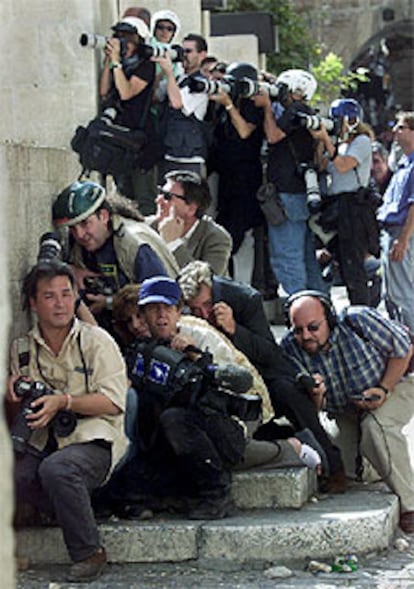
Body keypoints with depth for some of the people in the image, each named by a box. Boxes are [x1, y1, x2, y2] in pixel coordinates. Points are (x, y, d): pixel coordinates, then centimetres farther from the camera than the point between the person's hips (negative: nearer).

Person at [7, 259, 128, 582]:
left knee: (56, 468, -37)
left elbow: (113, 403, -7)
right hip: (42, 445, 4)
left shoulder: (97, 341, 2)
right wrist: (14, 395, -4)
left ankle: (89, 552, -17)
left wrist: (64, 402, -18)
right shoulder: (22, 349, 14)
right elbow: (15, 414, 20)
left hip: (93, 440, -4)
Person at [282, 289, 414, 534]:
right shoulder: (291, 348, -19)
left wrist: (384, 389, -22)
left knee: (376, 427, -34)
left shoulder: (359, 321, -28)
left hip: (393, 385, -4)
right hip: (344, 412, 4)